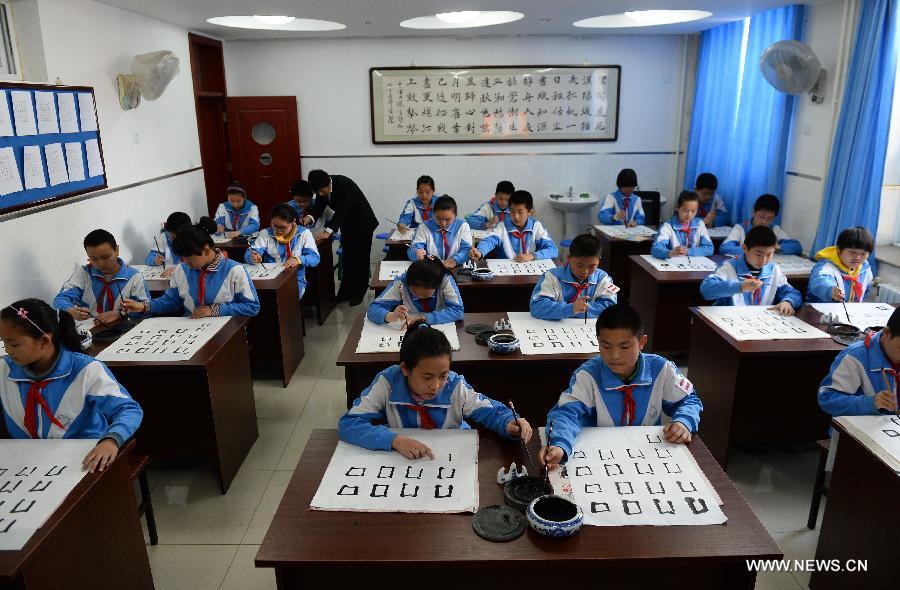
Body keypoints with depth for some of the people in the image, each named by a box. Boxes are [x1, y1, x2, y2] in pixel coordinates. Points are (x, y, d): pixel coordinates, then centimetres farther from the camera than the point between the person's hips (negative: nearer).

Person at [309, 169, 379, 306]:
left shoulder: (344, 185, -32)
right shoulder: (322, 188, -11)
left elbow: (342, 210, -39)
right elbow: (319, 208, -6)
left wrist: (328, 231, -48)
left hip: (362, 223, -7)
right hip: (347, 224, 7)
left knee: (360, 258, 0)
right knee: (347, 258, 11)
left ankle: (358, 293, 9)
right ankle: (346, 291, 18)